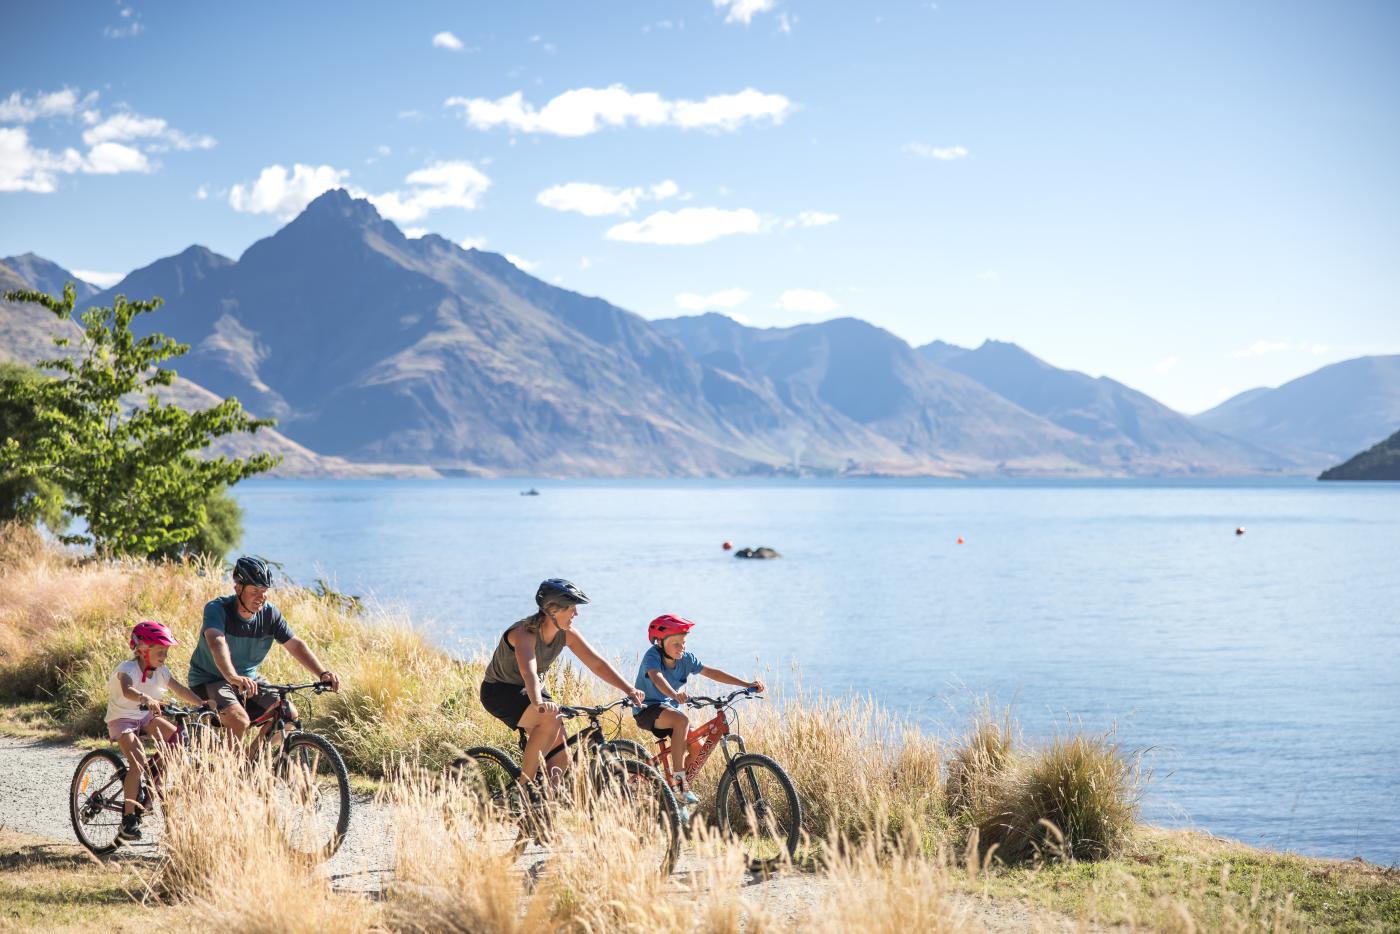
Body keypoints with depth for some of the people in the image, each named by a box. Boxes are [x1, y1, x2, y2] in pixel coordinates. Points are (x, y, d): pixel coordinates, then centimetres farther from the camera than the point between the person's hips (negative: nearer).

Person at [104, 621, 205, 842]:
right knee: (138, 763, -26)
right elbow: (127, 690, -43)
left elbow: (180, 690, -8)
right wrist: (146, 698, -63)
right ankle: (128, 819, -19)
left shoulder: (161, 671, -2)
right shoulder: (128, 669, -22)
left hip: (146, 716, 7)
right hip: (121, 719, -7)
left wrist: (203, 704, -23)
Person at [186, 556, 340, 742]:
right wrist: (233, 678, -59)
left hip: (248, 679, 6)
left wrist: (323, 674, -22)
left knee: (289, 715, -10)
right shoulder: (217, 609, -22)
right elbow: (217, 643, -40)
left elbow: (295, 645, -6)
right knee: (239, 721, -32)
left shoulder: (270, 613, -6)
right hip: (210, 680, -6)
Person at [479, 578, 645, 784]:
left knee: (561, 761, -7)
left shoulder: (567, 634, -10)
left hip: (528, 690, 7)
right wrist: (538, 703, -67)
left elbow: (598, 664, -11)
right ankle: (524, 786, -21)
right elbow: (528, 670, -49)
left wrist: (629, 691, -23)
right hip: (499, 691, -7)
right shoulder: (525, 633, -31)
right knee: (551, 719, -33)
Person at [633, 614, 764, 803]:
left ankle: (679, 788, 8)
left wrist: (746, 684, -8)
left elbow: (711, 672, -1)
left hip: (669, 708, 7)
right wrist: (674, 694, -60)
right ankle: (678, 778, -29)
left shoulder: (685, 658, -2)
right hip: (648, 710, -7)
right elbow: (657, 677, -40)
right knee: (682, 720, -34)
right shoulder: (653, 656, -20)